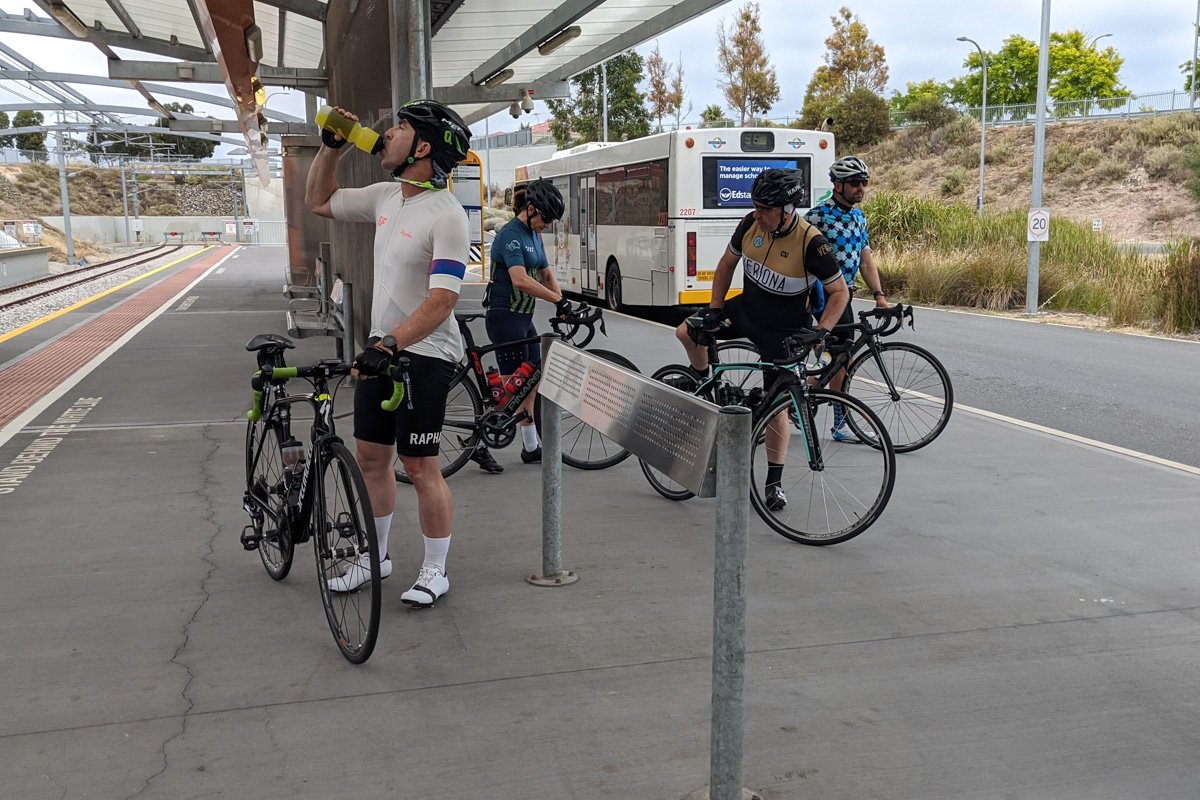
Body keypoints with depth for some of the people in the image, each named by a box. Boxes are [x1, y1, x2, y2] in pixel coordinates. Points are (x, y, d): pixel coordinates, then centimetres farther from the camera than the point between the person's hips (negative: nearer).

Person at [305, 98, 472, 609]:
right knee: (370, 457, 15)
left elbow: (442, 301, -26)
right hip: (380, 348, 8)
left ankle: (435, 571, 15)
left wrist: (391, 344, -36)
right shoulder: (386, 196, 7)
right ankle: (374, 557, 31)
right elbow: (319, 202, 21)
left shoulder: (447, 216, -19)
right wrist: (331, 146, 9)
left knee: (420, 468, -2)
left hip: (423, 356, -8)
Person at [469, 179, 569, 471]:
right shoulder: (511, 235, -17)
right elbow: (521, 280, -28)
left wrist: (561, 303, -3)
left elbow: (546, 274, 13)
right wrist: (558, 299, -27)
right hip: (505, 316, -9)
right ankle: (479, 445, 0)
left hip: (523, 317, 9)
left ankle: (531, 447, 18)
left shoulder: (534, 236, 14)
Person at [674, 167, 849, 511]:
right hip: (746, 308, 5)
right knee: (687, 332, -9)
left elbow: (840, 292, -16)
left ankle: (774, 483, 12)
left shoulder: (811, 243, -26)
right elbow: (727, 263, 5)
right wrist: (714, 309, -1)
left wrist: (821, 331, -28)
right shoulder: (751, 223, -11)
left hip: (782, 329, -5)